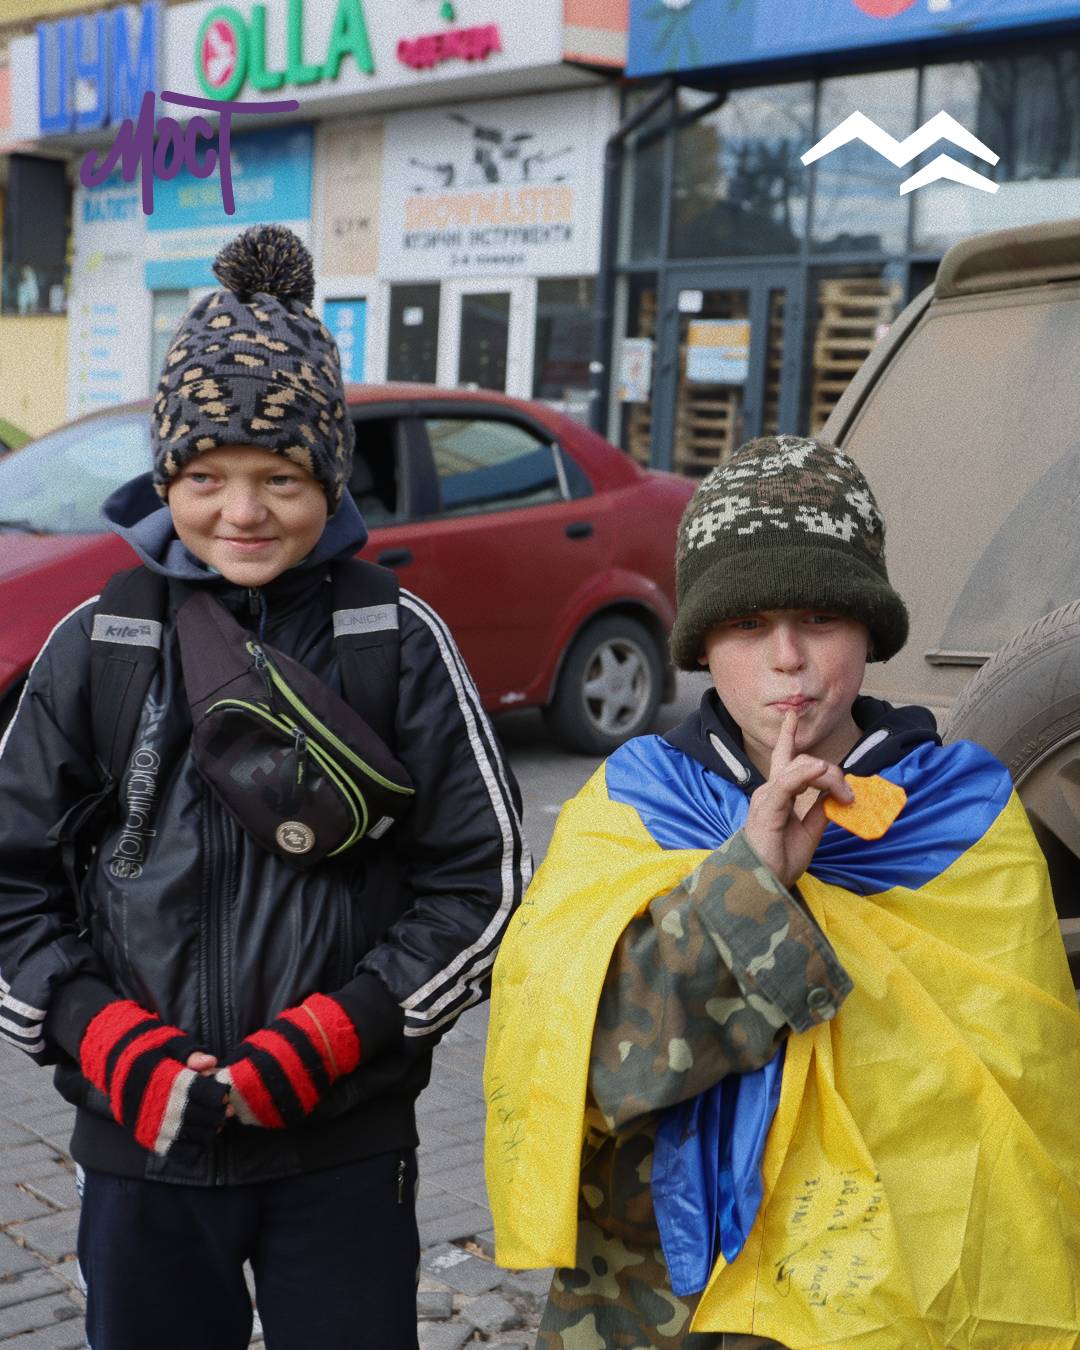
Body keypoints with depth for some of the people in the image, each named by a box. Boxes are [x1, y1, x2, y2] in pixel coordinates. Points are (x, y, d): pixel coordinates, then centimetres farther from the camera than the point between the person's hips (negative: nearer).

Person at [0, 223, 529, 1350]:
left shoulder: (398, 643, -4)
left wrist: (318, 1044, -12)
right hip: (141, 1148, 1)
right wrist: (120, 1054, -11)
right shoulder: (95, 647, -2)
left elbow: (483, 879, -3)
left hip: (346, 1150, -1)